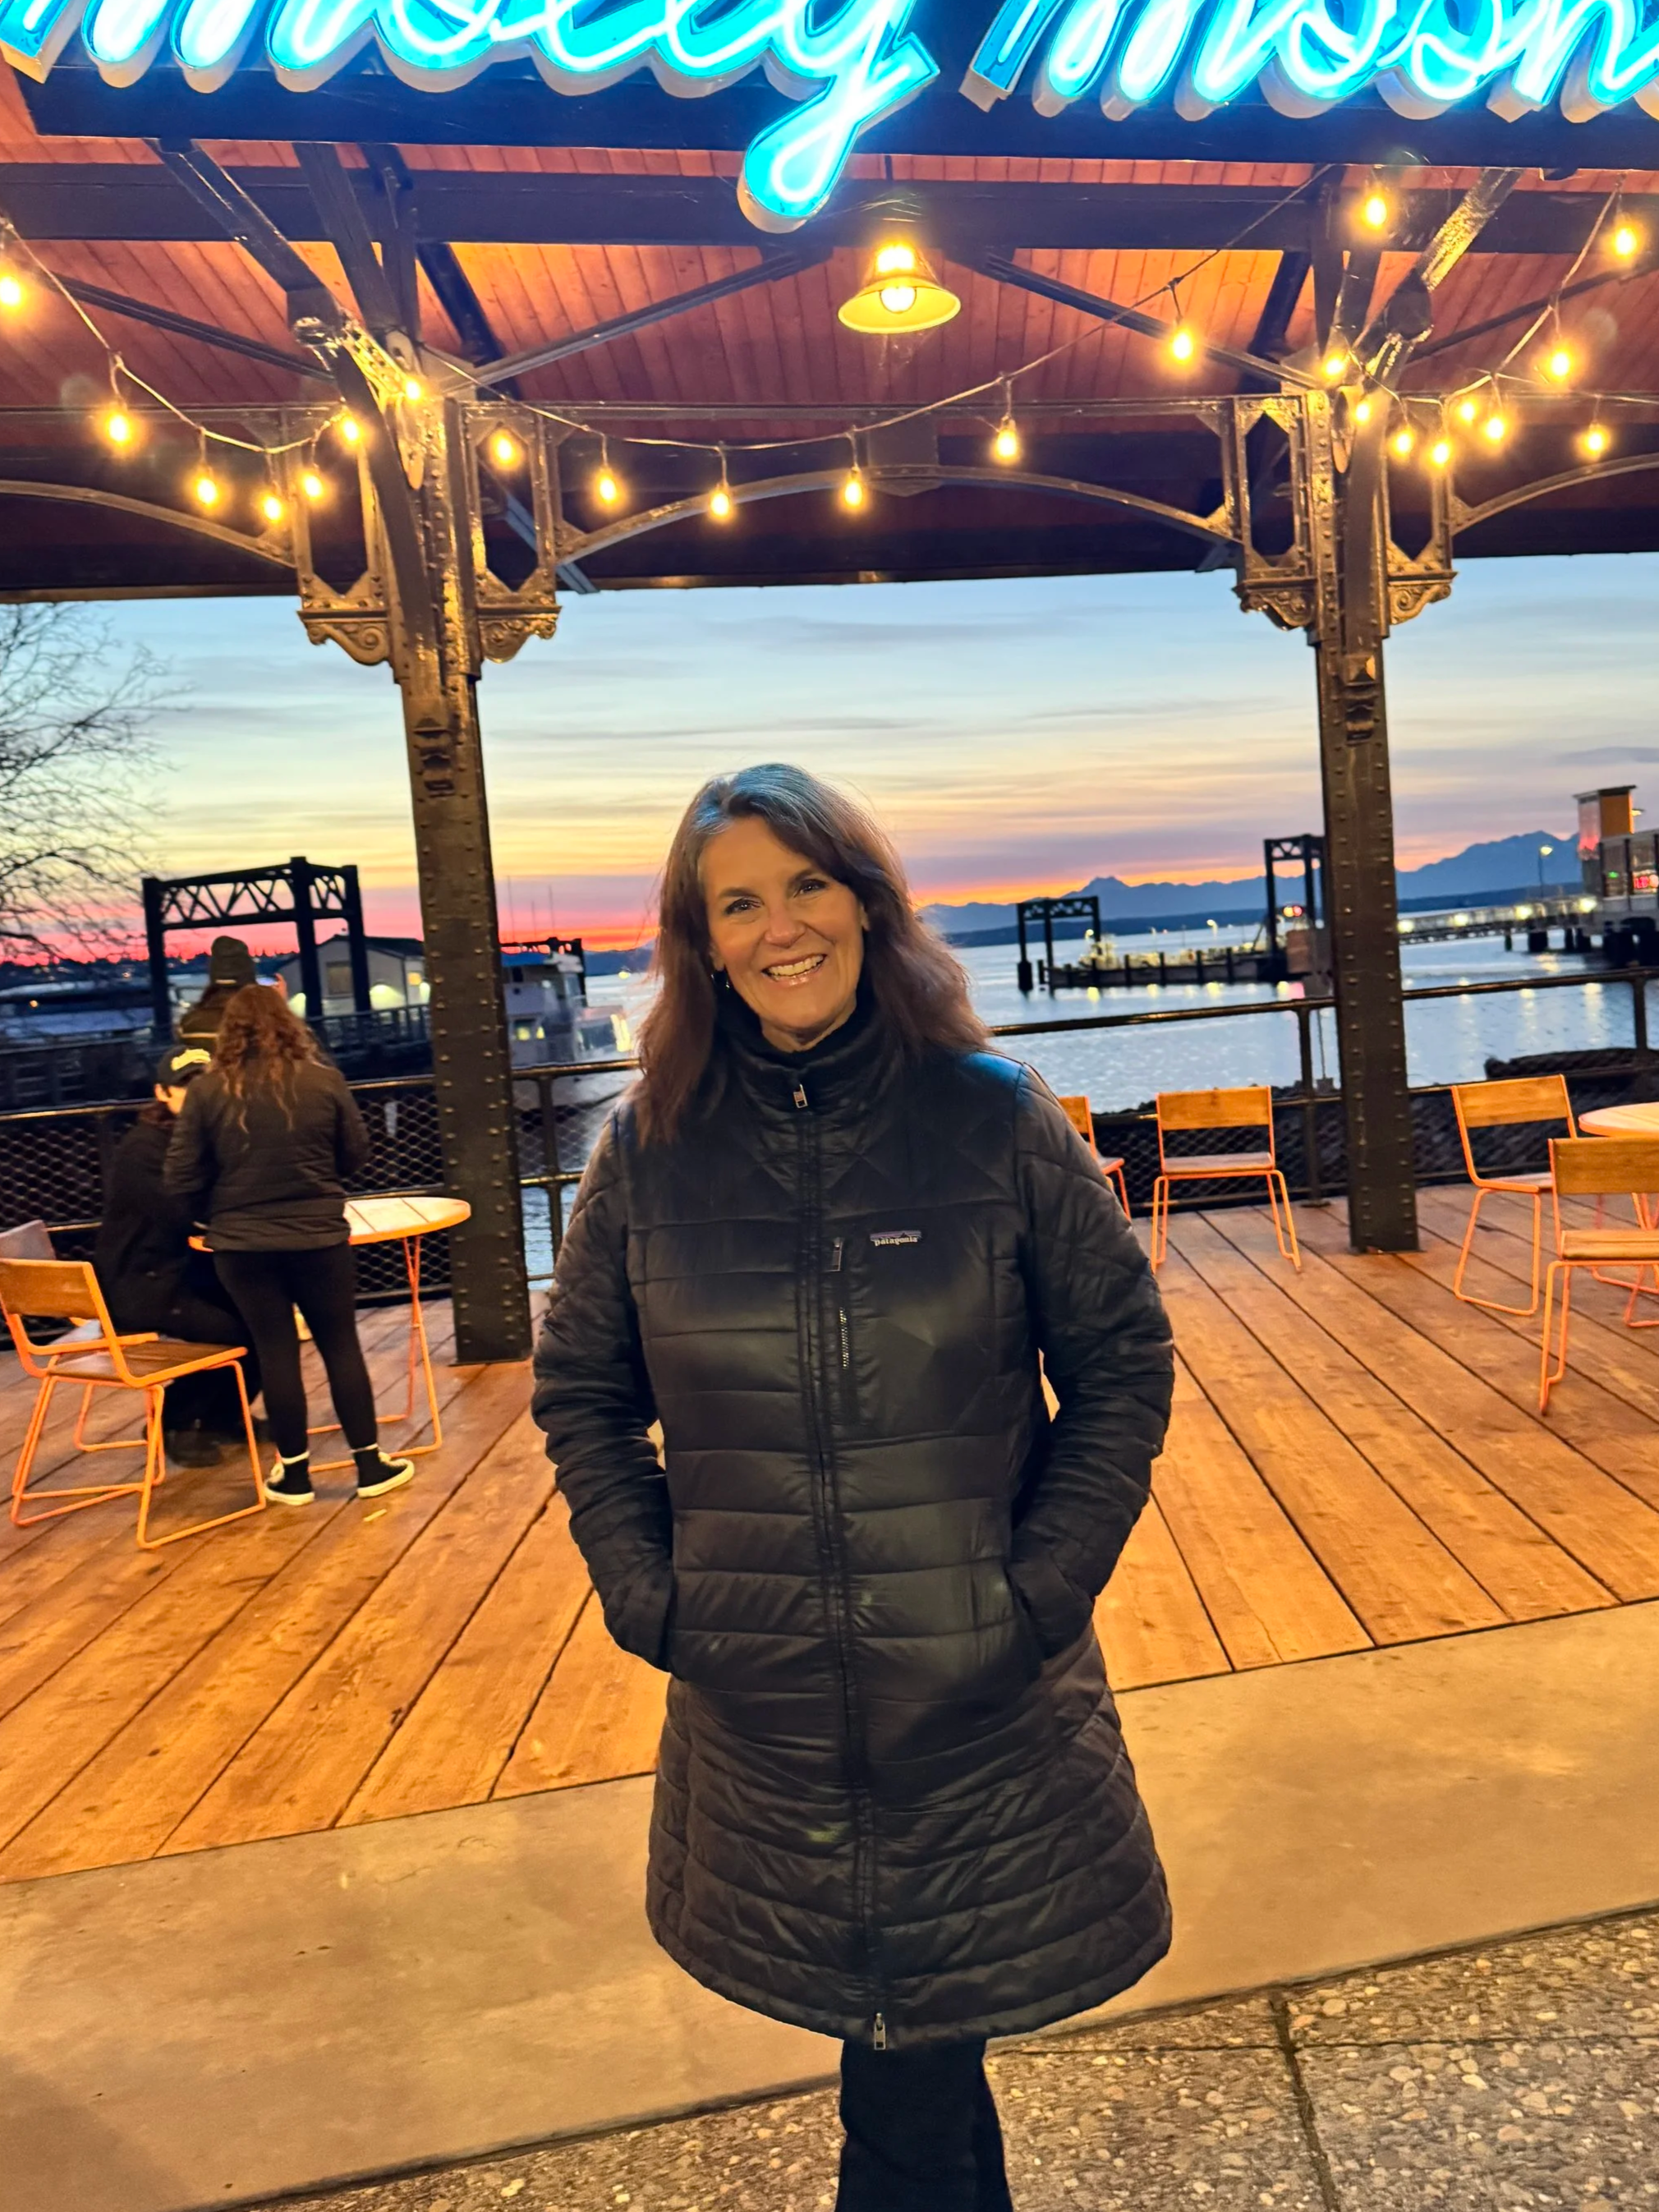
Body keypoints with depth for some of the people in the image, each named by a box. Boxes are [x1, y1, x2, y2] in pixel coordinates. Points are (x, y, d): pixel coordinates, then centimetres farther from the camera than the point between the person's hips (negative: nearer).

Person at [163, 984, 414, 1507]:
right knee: (341, 1345, 10)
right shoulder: (323, 1080, -6)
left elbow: (183, 1179, -3)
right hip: (318, 1237, 0)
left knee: (275, 1351, 9)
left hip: (242, 1245, 0)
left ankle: (294, 1473, 19)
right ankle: (370, 1464, 16)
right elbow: (356, 1154, 5)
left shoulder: (207, 1091, -6)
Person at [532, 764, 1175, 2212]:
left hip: (985, 1687, -1)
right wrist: (647, 1594, -2)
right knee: (899, 2053, 17)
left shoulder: (994, 1116, -7)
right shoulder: (651, 1147, -3)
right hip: (756, 1699, 2)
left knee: (926, 2029, 14)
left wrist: (1042, 1581, -8)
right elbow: (581, 1394, 8)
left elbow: (1123, 1364, -1)